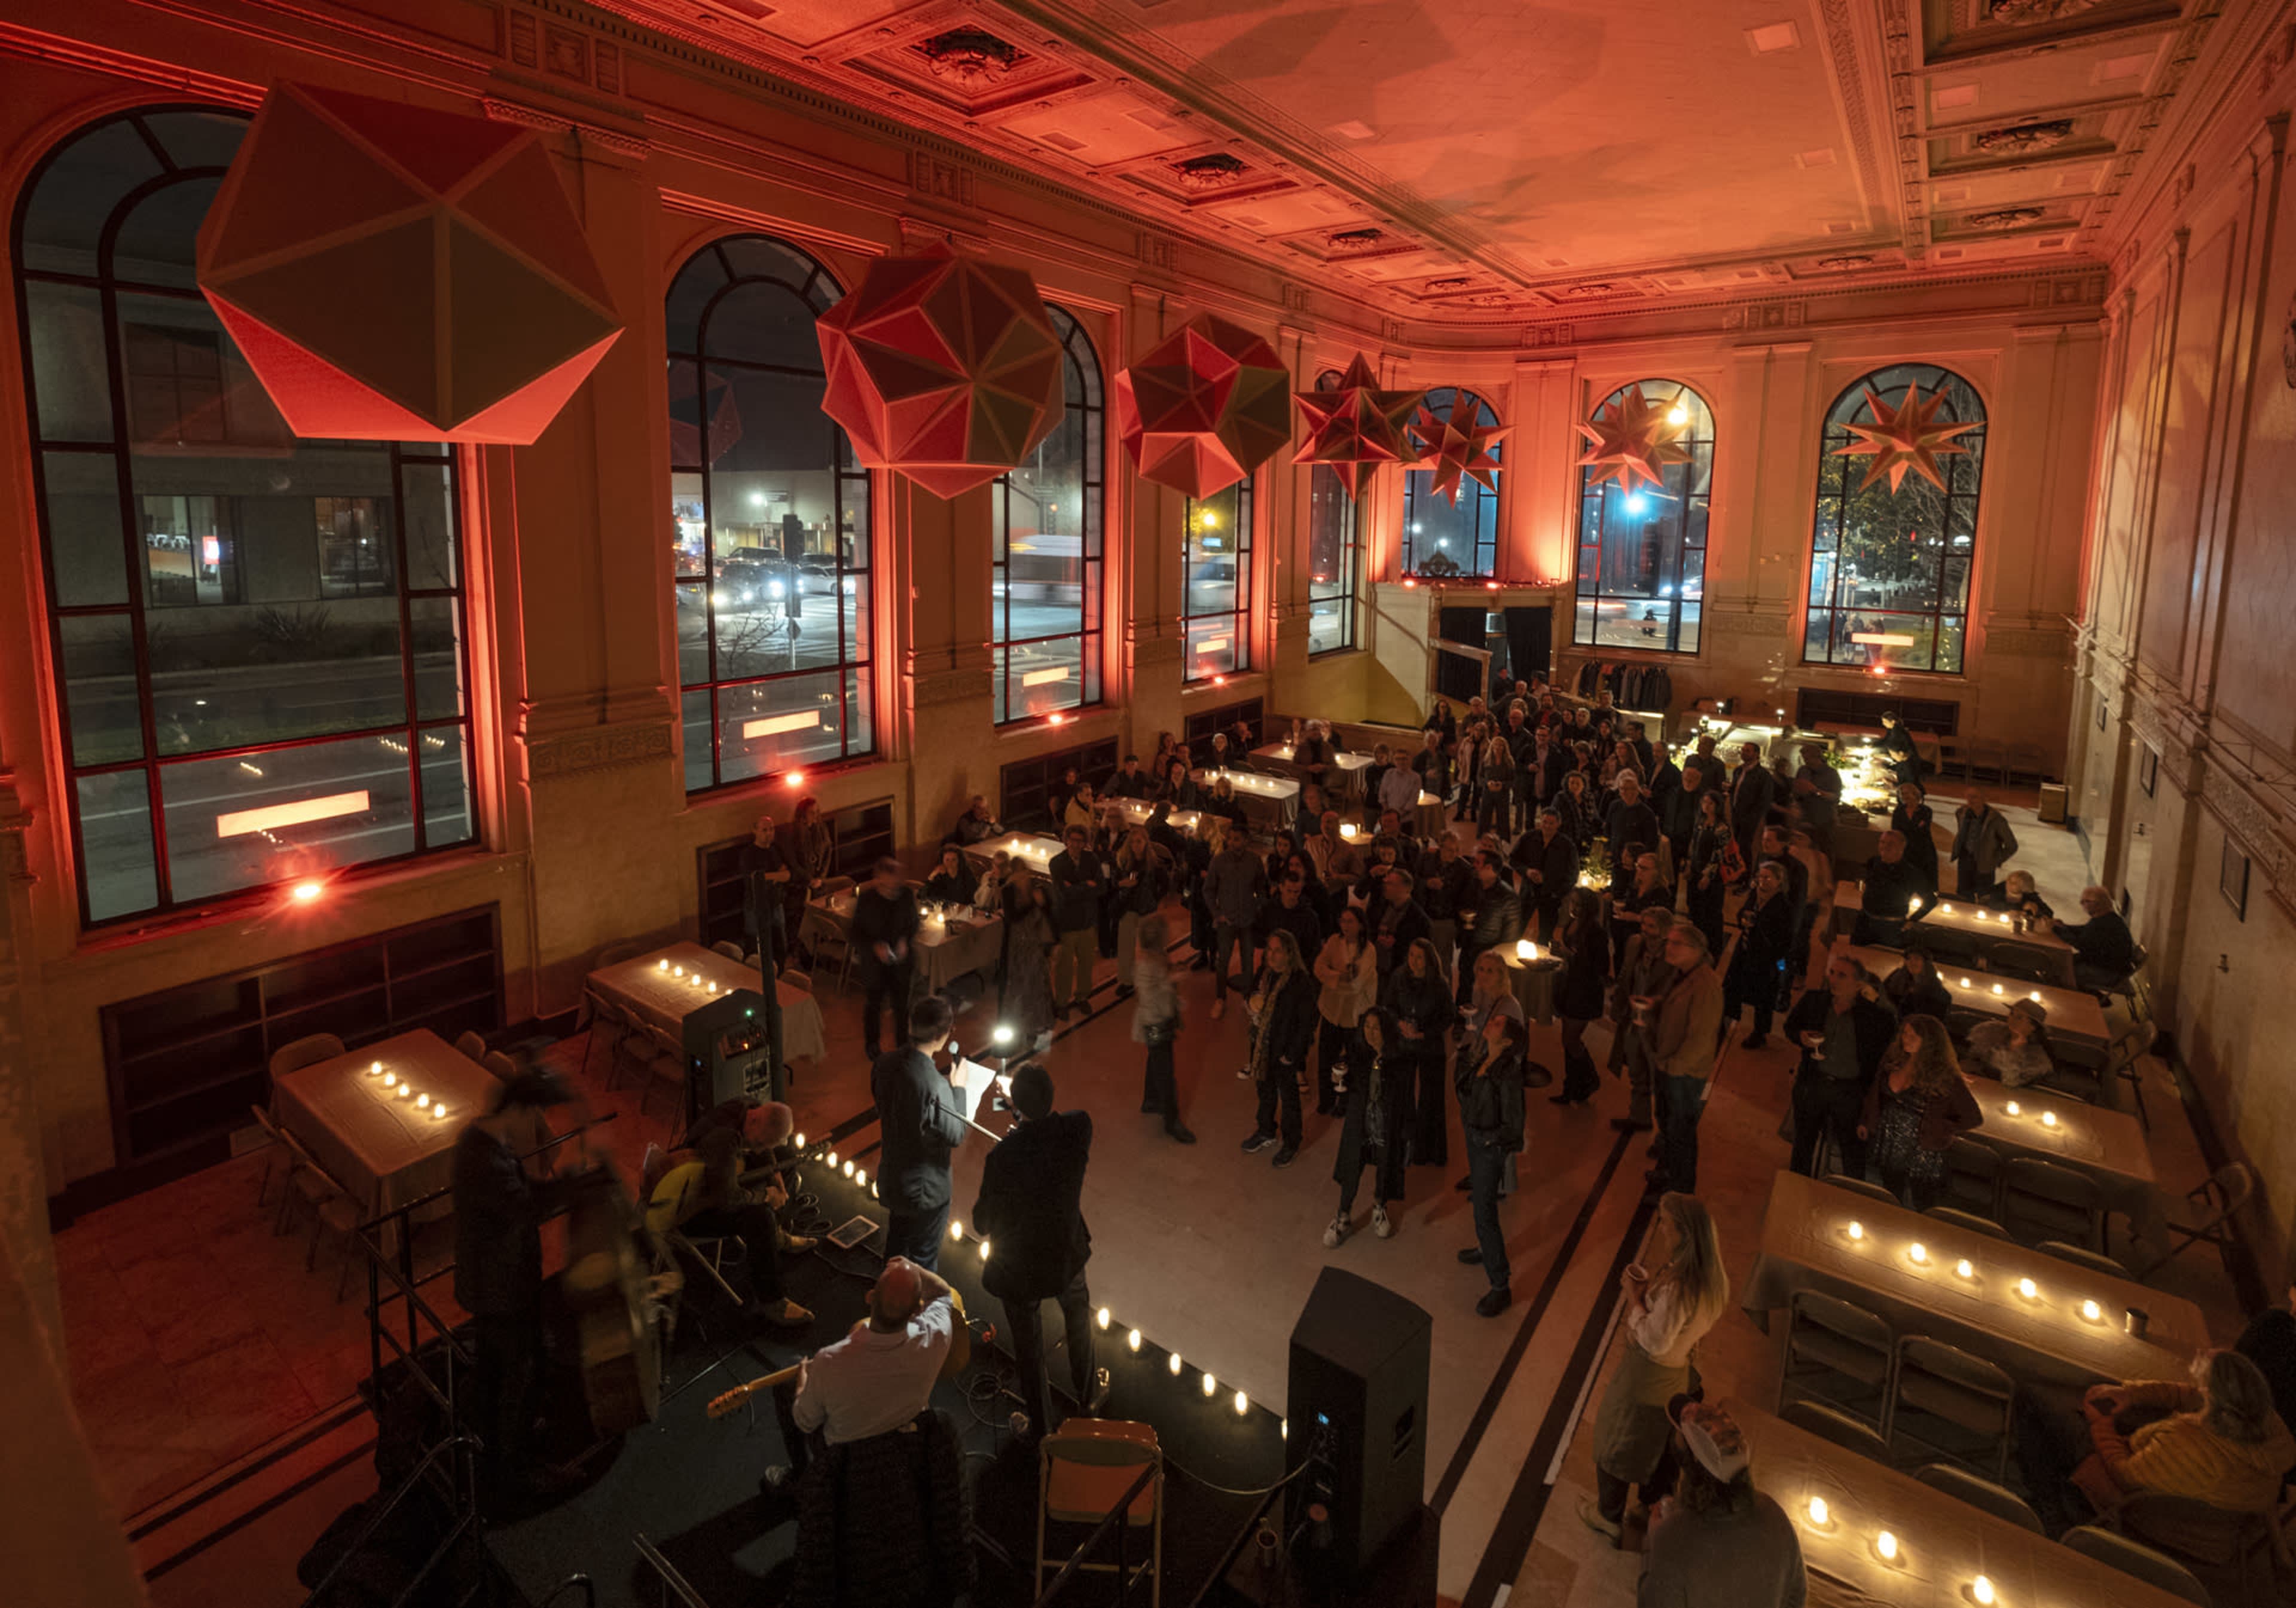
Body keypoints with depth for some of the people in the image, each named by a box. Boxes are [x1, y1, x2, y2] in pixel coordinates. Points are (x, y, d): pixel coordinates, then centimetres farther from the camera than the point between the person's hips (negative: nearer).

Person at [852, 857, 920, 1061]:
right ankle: (871, 1045, 44)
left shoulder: (907, 894, -12)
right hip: (874, 961, -1)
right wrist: (875, 946, -27)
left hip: (901, 959, 1)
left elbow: (913, 923, 3)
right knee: (873, 1005, 19)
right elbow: (857, 933, -11)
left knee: (902, 1005, 15)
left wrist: (905, 941, -16)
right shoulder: (865, 897, -18)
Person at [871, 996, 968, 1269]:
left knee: (897, 1241, 31)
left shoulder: (885, 1063, -14)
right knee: (924, 1259, 18)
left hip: (890, 1180, 7)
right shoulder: (936, 1087, -36)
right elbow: (955, 1136, -21)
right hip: (926, 1189, -7)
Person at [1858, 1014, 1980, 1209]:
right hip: (1888, 1147, 5)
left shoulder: (1943, 1076, -19)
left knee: (1922, 1211, 10)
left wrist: (1939, 1133, -7)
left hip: (1921, 1154, -5)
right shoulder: (1894, 1061, -4)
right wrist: (1865, 1121, 13)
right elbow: (1876, 1094, 12)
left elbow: (1973, 1117, -12)